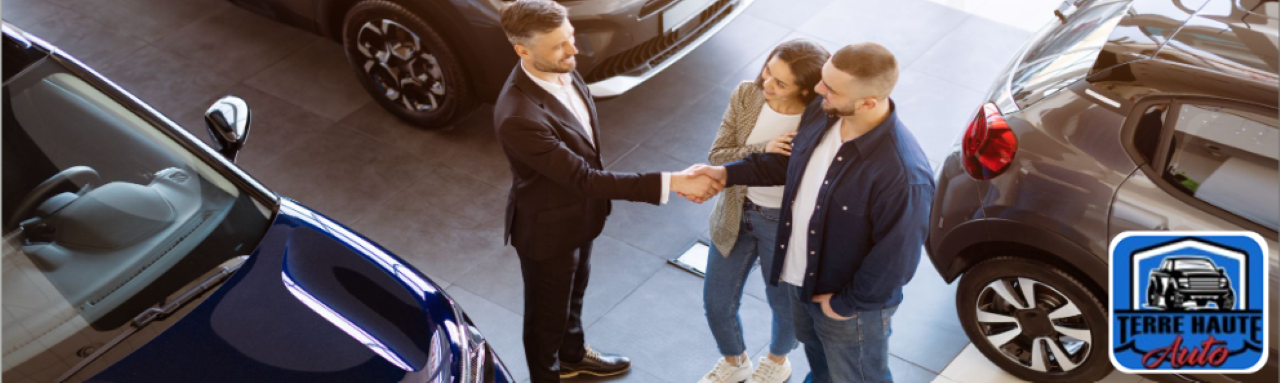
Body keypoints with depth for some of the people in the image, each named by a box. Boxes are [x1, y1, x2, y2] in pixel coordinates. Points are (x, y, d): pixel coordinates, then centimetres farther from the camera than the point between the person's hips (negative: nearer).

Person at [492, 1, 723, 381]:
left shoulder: (560, 69, -14)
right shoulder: (518, 117, -40)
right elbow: (582, 178, -35)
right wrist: (671, 182, -37)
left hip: (580, 212, 8)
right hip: (548, 228, -8)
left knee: (573, 292, 32)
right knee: (548, 312, 19)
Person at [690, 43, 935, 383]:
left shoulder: (904, 176, -40)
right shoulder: (821, 114, -16)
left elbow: (894, 261, -29)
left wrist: (845, 304, -17)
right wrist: (728, 173, -1)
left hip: (851, 305, -7)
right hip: (802, 277, 7)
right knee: (816, 352, 36)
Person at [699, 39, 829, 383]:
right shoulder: (746, 95, -15)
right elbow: (717, 156, -14)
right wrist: (763, 150, -29)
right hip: (736, 214, 4)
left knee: (783, 303, 22)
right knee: (716, 302, 19)